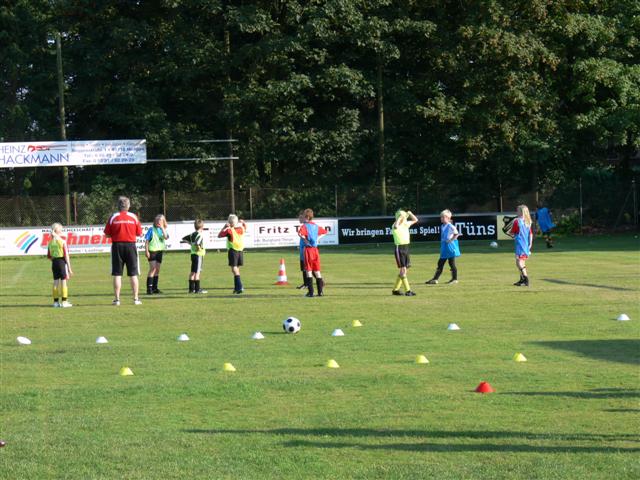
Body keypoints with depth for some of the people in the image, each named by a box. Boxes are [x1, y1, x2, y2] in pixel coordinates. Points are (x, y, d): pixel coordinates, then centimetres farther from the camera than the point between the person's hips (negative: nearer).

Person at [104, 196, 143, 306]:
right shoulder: (133, 217, -2)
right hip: (130, 245, 0)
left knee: (117, 274, 3)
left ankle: (117, 299, 1)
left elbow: (107, 234, -2)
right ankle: (136, 299, 6)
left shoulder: (113, 217, -4)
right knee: (133, 274, 6)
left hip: (117, 246, 0)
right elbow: (139, 233, 3)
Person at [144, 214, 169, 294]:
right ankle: (149, 288, -14)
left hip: (159, 251, 5)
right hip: (152, 251, -5)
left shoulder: (163, 230, 8)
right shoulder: (151, 229, -3)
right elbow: (146, 240, -4)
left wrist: (162, 228, -12)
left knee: (157, 270, 10)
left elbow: (166, 237, -11)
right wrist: (146, 251, -11)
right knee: (153, 269, -13)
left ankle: (155, 288, 19)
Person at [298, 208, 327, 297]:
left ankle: (311, 292, -6)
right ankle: (320, 291, 9)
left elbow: (300, 233, -30)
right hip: (315, 249, 6)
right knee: (317, 270, 10)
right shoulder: (316, 226, 11)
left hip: (308, 249, -6)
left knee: (308, 270, -2)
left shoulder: (305, 226, -10)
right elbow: (324, 232, 27)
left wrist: (304, 239, -13)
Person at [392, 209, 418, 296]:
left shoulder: (406, 224, 10)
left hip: (406, 247, 8)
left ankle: (395, 289, 18)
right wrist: (400, 217, -28)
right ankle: (407, 290, -9)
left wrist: (410, 214, 4)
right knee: (403, 269, -9)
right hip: (399, 248, -8)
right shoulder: (395, 226, -12)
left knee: (404, 270, 10)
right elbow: (396, 226, -38)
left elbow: (415, 220, 22)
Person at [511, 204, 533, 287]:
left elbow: (512, 233, -2)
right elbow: (531, 234, 10)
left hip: (520, 245, -7)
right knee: (522, 263, 18)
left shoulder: (517, 221, -10)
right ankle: (522, 280, 23)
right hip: (526, 245, 7)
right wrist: (530, 244, 14)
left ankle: (526, 279, -21)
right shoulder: (528, 222, 9)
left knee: (519, 262, -10)